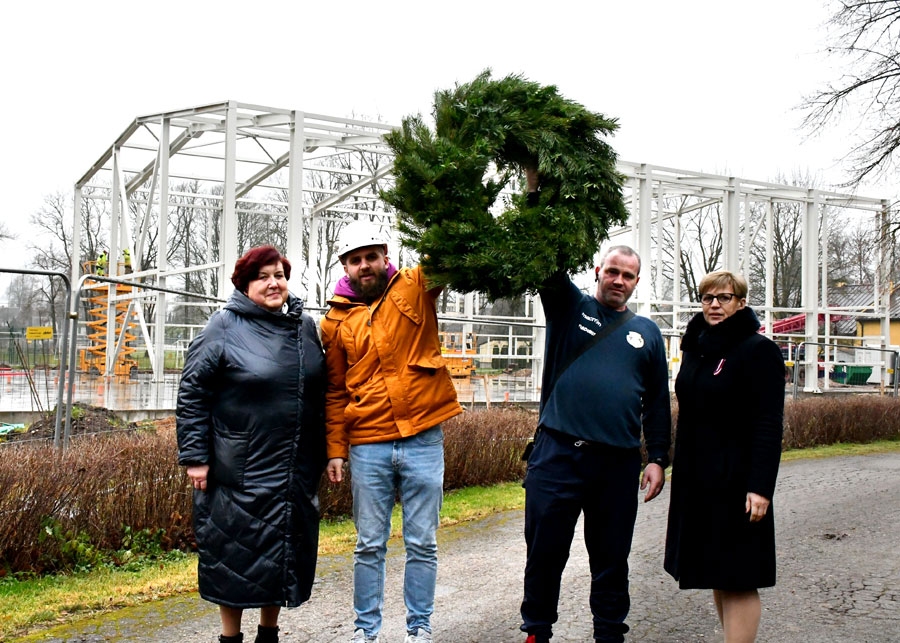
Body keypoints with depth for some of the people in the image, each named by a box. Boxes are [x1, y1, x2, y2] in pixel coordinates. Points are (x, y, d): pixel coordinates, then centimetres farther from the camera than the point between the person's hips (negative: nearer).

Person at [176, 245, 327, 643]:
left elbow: (321, 395, 15)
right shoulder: (224, 327, -6)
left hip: (296, 472, 5)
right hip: (240, 472, -5)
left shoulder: (305, 327, 9)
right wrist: (195, 456, -11)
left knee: (286, 552, 13)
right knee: (237, 555, 4)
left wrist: (322, 453, 14)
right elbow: (192, 393, -7)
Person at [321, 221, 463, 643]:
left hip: (423, 439, -1)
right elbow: (336, 391, 10)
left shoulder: (415, 288, 3)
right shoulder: (336, 321, 6)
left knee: (422, 544, 8)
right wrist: (335, 449, 6)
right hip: (367, 446, 1)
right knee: (370, 545, 10)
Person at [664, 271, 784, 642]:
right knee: (716, 575, 13)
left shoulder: (759, 351, -9)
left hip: (735, 483, -7)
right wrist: (680, 477, 16)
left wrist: (760, 487, -22)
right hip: (696, 481, 7)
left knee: (737, 578, -4)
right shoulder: (696, 349, 12)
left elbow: (769, 426, -15)